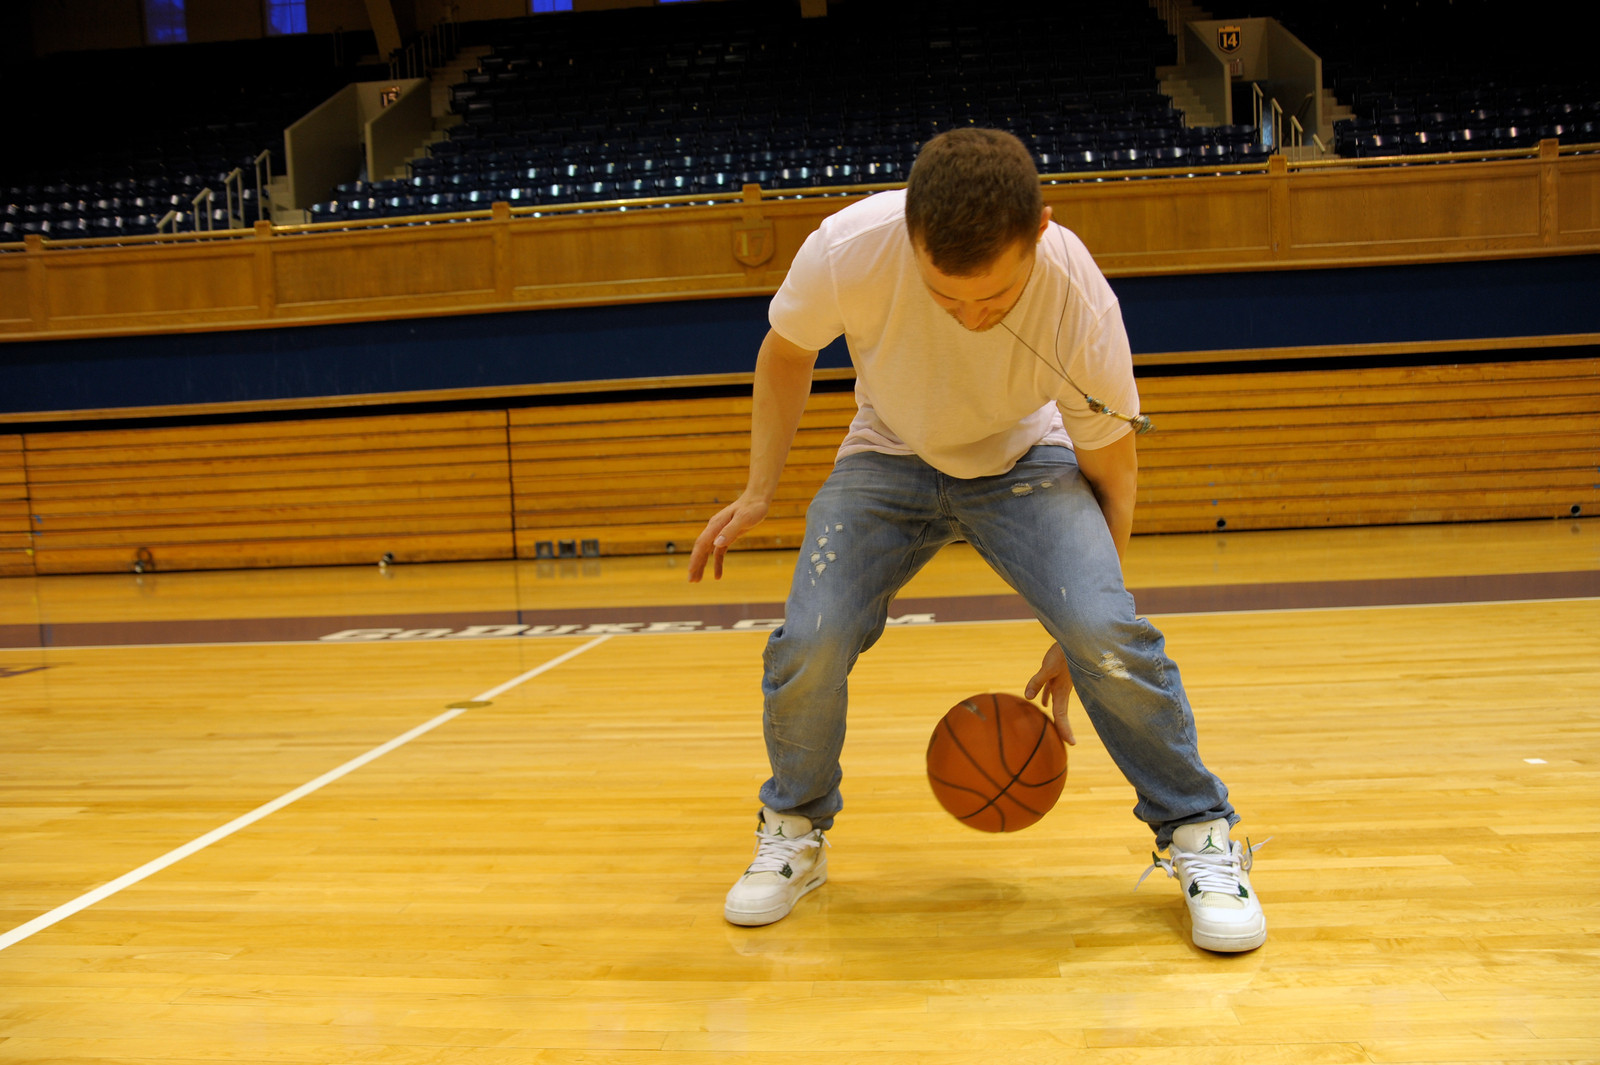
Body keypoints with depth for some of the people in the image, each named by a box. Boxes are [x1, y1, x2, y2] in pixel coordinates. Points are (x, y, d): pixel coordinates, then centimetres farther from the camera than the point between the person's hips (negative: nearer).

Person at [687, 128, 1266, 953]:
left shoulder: (1081, 303, -30)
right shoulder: (849, 249, -30)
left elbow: (1111, 468, -13)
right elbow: (785, 352, -5)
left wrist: (1076, 642, -10)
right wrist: (758, 493, -8)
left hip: (1025, 459, -1)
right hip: (888, 457, 1)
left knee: (1107, 636, -26)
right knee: (809, 642, -20)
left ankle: (1199, 836, -1)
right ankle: (792, 835, 10)